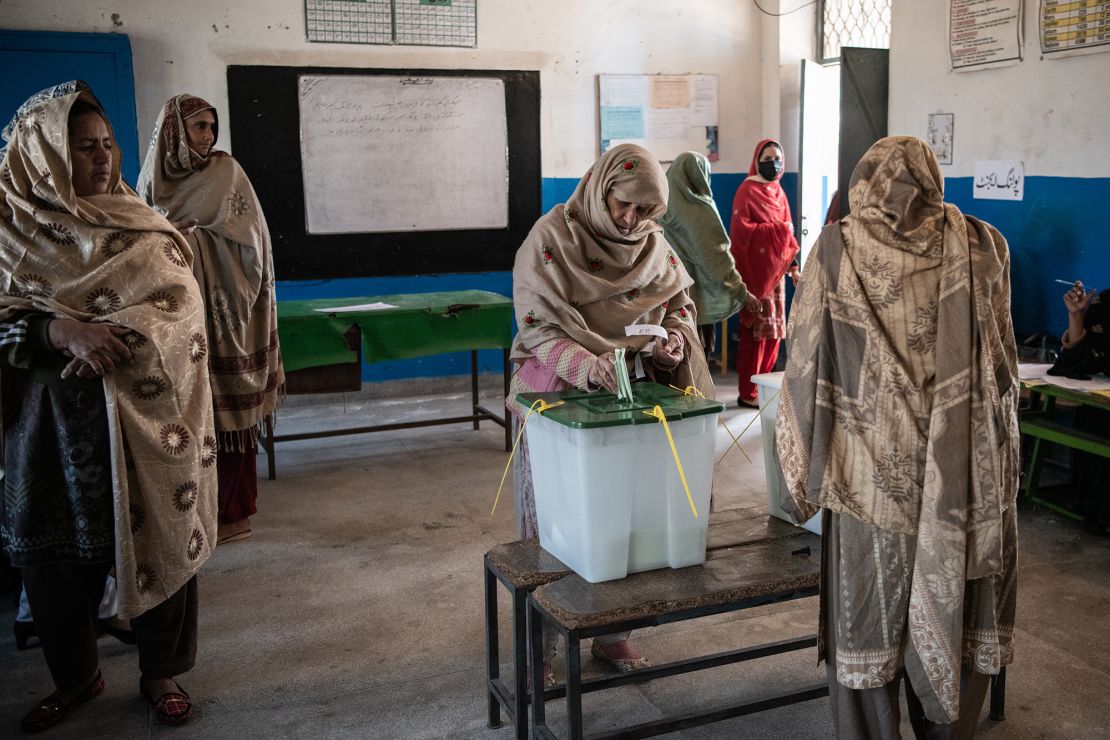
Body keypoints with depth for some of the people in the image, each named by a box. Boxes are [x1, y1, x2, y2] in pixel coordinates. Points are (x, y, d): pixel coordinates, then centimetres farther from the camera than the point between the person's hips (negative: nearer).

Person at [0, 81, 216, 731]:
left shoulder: (141, 230, 3)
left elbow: (181, 303, -6)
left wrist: (109, 337, -21)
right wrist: (63, 331, -23)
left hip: (140, 414, 0)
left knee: (156, 538, 4)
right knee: (52, 549, 7)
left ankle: (163, 673, 23)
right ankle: (75, 677, 29)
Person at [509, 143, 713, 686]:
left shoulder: (654, 244, 4)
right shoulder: (552, 238, -12)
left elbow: (680, 305, 13)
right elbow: (537, 326, -16)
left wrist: (675, 337, -10)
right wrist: (584, 364, -33)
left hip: (630, 395, 5)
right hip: (558, 396, -4)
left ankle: (611, 635, 28)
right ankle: (538, 650, 16)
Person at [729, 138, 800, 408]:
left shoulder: (777, 190, 15)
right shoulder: (748, 190, -9)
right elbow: (740, 228, -19)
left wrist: (792, 265, 13)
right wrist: (777, 229, -17)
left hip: (776, 268, 8)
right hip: (756, 270, -8)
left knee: (775, 329, 9)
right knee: (757, 330, -6)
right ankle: (747, 393, 1)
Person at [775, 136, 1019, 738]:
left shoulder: (837, 249, -3)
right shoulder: (980, 247, 1)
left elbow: (805, 365, -2)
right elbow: (1003, 365, 8)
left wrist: (802, 473, 9)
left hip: (874, 475, -1)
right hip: (967, 477, 2)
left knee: (869, 619, 12)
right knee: (955, 614, 17)